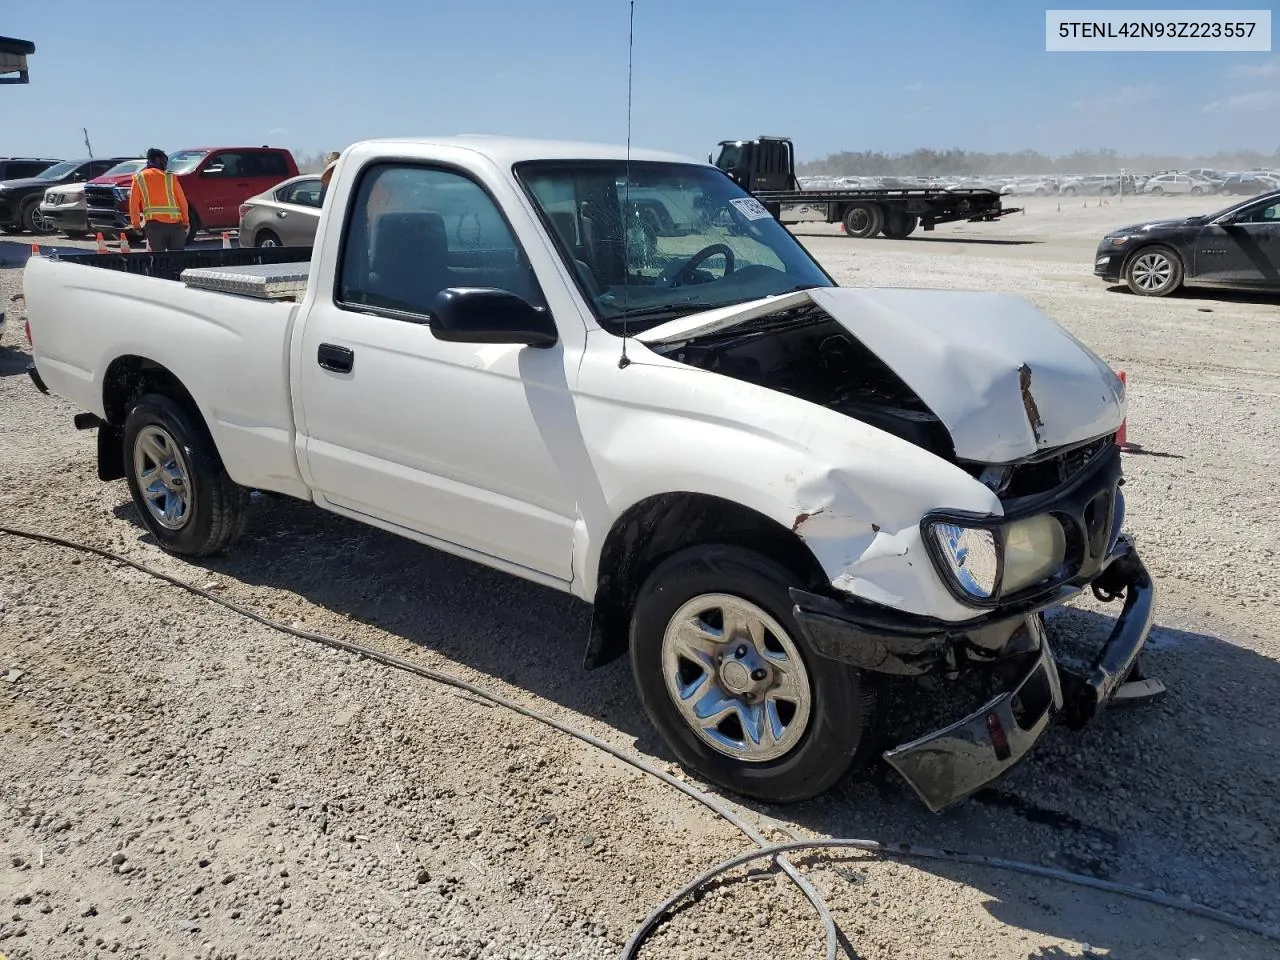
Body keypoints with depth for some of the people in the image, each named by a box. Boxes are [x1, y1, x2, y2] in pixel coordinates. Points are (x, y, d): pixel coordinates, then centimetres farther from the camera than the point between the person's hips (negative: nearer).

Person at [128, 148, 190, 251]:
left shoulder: (139, 178, 12)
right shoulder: (170, 177, 11)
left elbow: (134, 203, 6)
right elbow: (182, 201, 8)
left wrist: (136, 224, 11)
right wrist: (186, 222, 16)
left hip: (155, 224, -1)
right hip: (175, 224, 1)